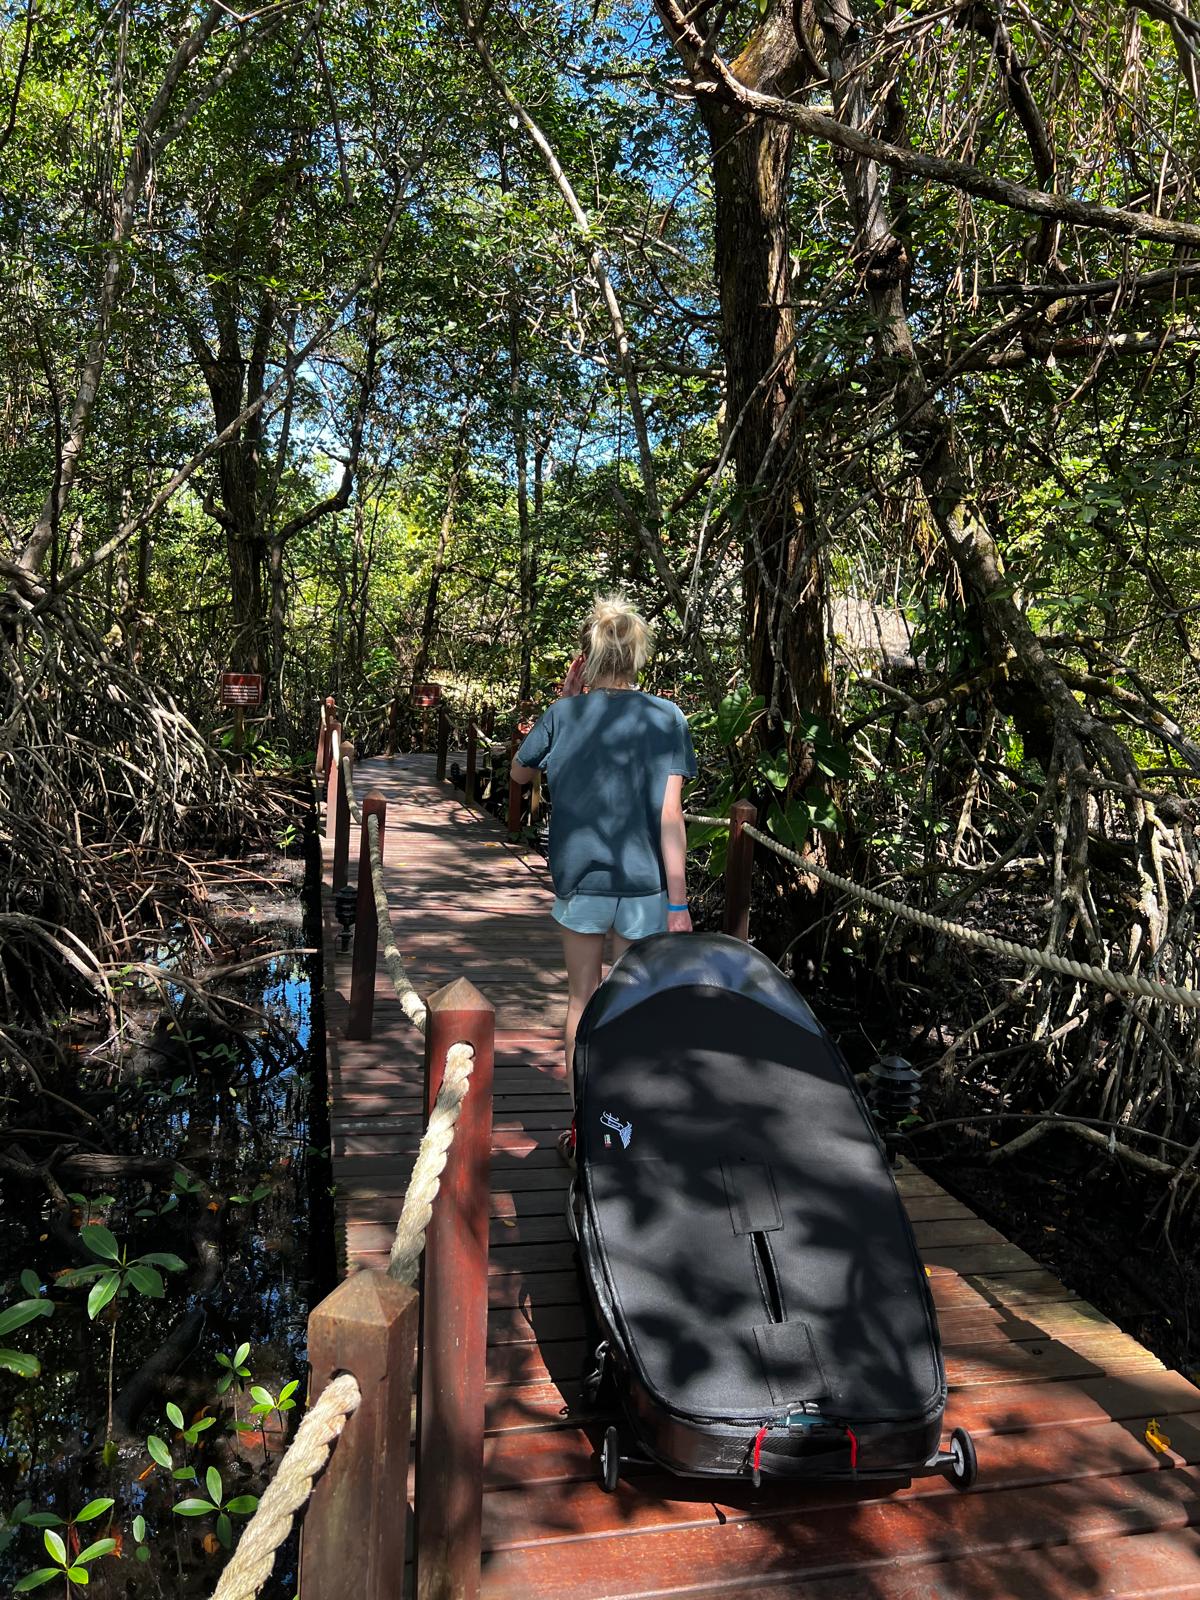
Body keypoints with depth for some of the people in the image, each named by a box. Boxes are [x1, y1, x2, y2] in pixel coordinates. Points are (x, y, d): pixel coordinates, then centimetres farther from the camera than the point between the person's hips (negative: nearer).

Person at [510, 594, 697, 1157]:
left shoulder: (565, 714, -4)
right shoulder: (667, 718, -8)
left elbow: (519, 772, 14)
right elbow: (670, 816, -11)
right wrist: (679, 902, -8)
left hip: (580, 882, 1)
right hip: (644, 886, -1)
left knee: (582, 1000, 15)